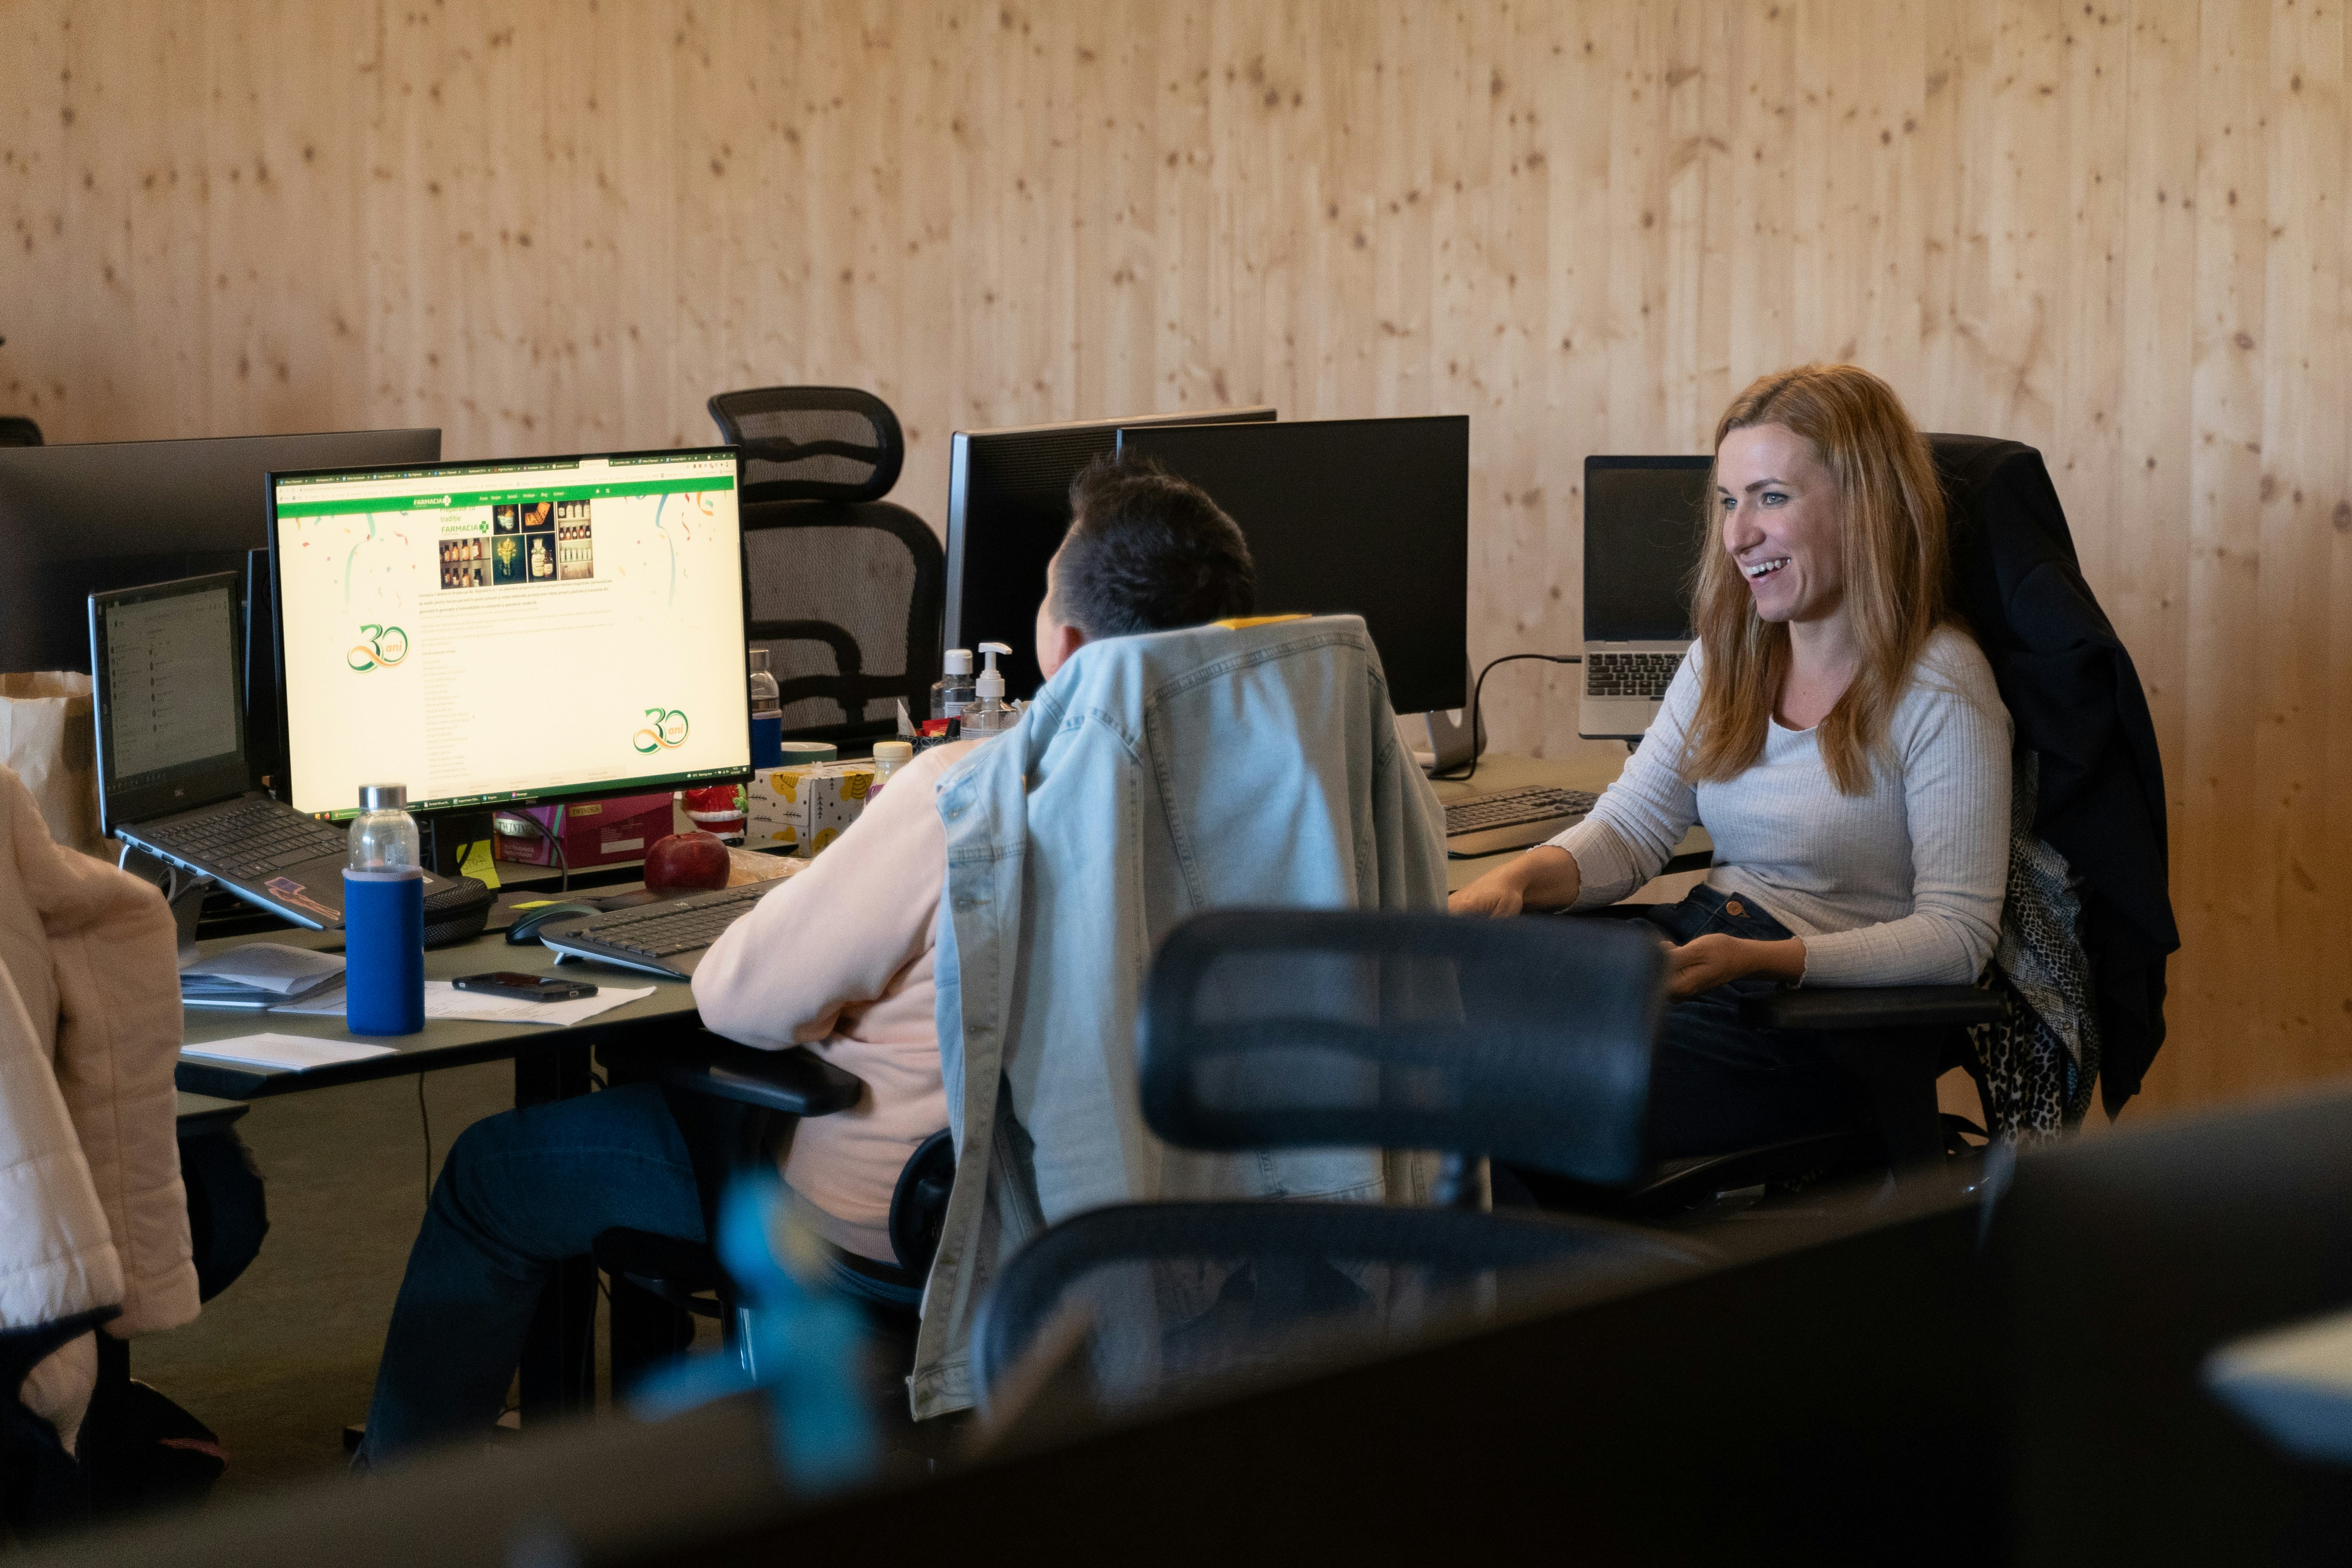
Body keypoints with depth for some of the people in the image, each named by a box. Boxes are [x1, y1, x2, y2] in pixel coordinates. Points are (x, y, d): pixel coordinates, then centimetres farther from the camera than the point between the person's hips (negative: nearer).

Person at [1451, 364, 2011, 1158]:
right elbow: (1627, 830, 13)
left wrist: (1759, 960, -26)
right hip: (1697, 939, 7)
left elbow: (1957, 938, -14)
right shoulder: (1727, 659, 13)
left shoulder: (1937, 688, -10)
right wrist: (1519, 877, -11)